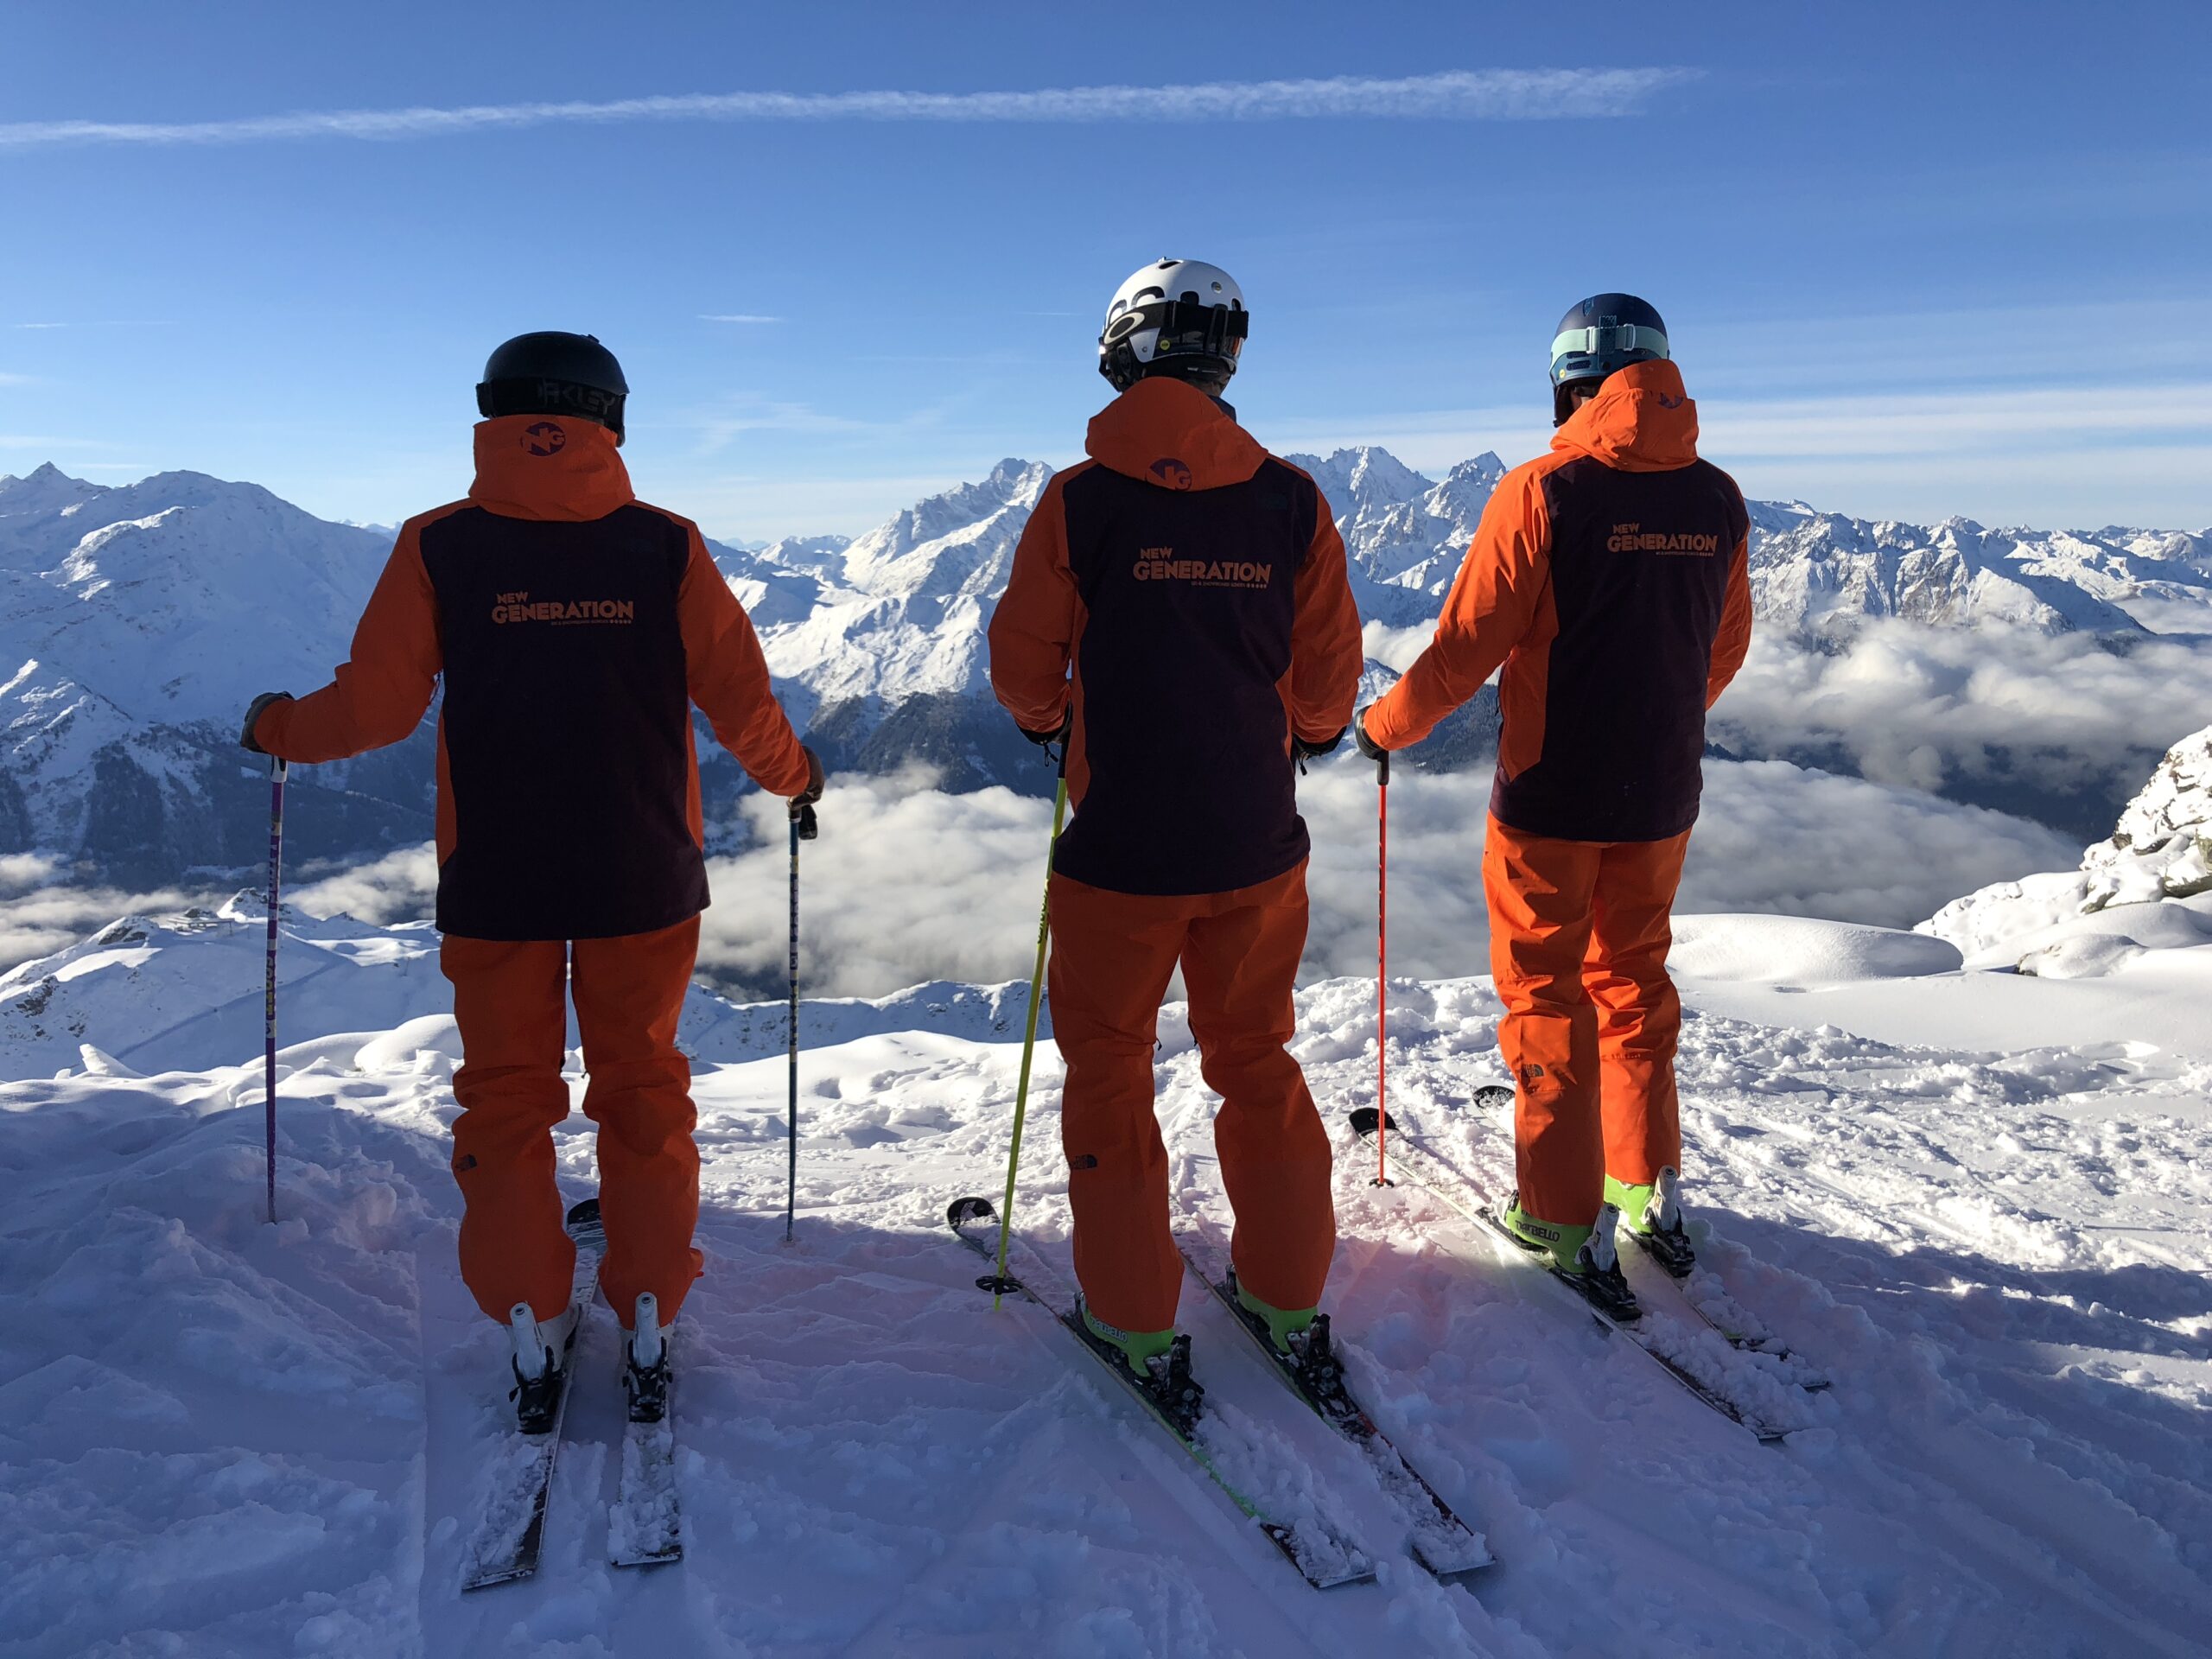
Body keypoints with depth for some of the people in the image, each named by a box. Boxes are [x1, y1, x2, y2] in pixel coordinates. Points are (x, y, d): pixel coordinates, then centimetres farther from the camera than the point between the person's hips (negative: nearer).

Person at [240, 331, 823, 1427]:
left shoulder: (439, 546, -6)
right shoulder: (665, 546, -5)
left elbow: (376, 704, -6)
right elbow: (742, 701, -4)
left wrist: (275, 727, 15)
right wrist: (793, 777, 16)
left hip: (494, 881, 0)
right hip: (643, 877, 1)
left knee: (506, 1098, 14)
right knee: (642, 1091, 14)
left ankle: (533, 1338, 17)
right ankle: (648, 1328, 19)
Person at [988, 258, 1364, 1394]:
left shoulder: (1079, 501, -10)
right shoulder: (1289, 500, -4)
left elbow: (1022, 668, -4)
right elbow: (1328, 677, 1)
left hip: (1120, 843, -2)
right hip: (1257, 841, 3)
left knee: (1108, 1069, 14)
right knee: (1256, 1059, 19)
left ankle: (1136, 1323, 21)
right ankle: (1288, 1299, 29)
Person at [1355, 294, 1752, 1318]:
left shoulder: (1544, 493, -15)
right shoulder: (1717, 502, 2)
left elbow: (1466, 644, -14)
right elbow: (1726, 652, 13)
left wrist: (1385, 726, 3)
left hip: (1551, 794, -5)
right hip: (1663, 794, 5)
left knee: (1547, 996, 7)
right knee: (1634, 981, 21)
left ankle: (1569, 1225, 13)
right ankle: (1652, 1190, 31)